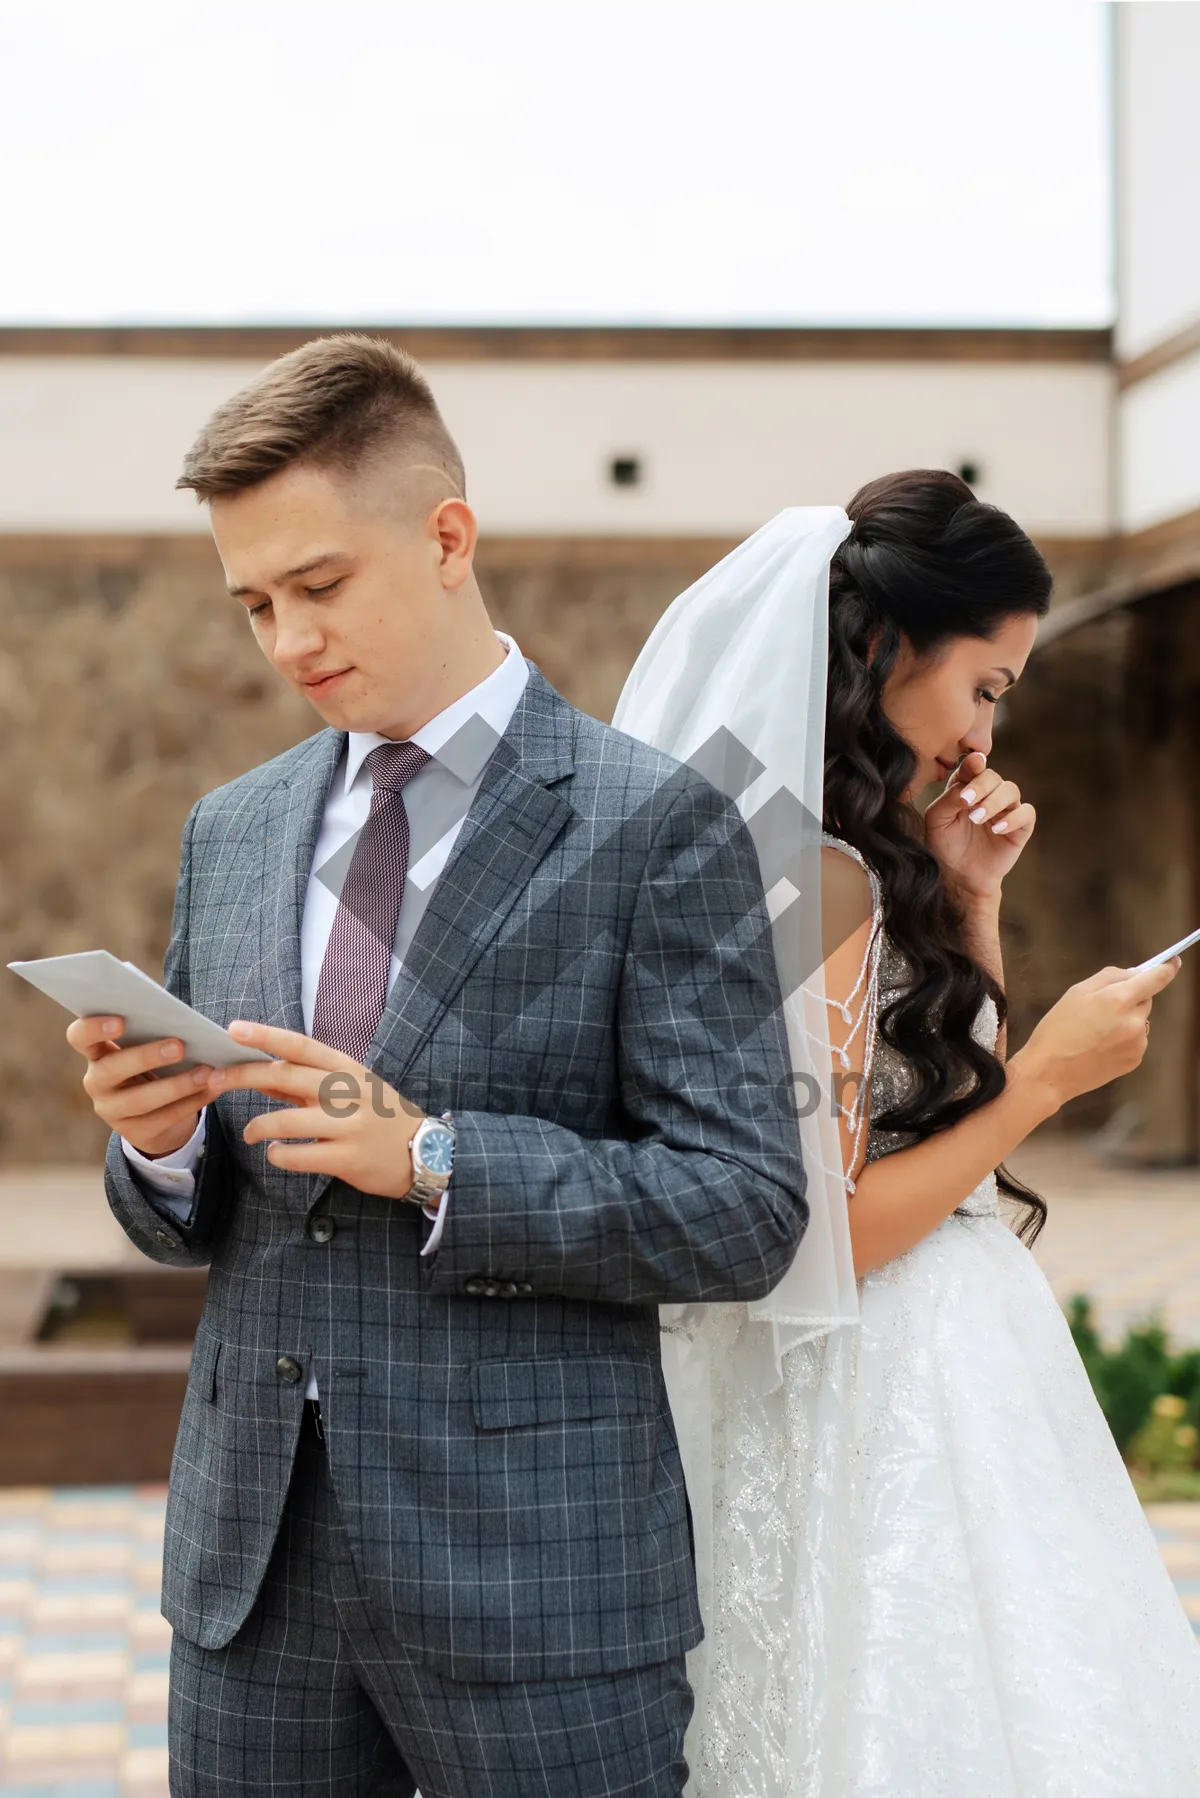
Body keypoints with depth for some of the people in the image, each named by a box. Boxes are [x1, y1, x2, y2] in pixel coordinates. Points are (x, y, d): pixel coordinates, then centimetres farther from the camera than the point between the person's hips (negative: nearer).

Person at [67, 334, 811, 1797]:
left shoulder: (655, 825, -6)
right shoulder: (229, 832, 11)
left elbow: (745, 1213, -11)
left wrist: (431, 1156, -20)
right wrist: (156, 1141, -7)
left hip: (533, 1569, -5)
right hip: (250, 1565, 5)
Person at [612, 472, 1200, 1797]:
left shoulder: (855, 868, 9)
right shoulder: (822, 880, -20)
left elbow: (942, 1081, 17)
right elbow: (824, 1234, -22)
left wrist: (968, 895, 6)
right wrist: (1050, 1076, -14)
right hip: (887, 1411, -10)